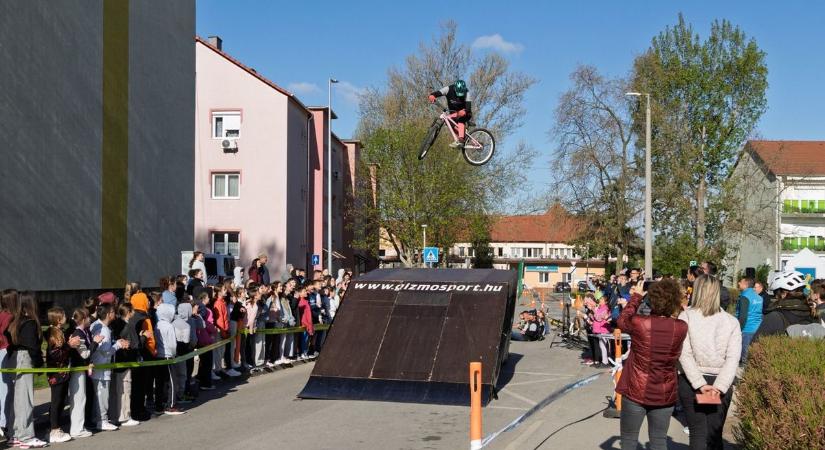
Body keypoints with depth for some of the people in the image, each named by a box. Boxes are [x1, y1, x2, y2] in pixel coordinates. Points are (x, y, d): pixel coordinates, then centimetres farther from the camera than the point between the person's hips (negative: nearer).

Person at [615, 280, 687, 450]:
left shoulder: (638, 323, -18)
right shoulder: (681, 328, -12)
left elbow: (622, 320, 5)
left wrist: (636, 296, 14)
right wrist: (670, 294, 6)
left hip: (636, 392, -2)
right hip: (665, 395, 2)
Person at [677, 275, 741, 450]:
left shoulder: (686, 316, -4)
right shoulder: (732, 321, 1)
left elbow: (684, 354, -11)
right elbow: (733, 358, -7)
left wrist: (700, 384, -12)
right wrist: (719, 387, -12)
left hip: (691, 382, -1)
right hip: (720, 384, 2)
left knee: (698, 433, 1)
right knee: (715, 434, 10)